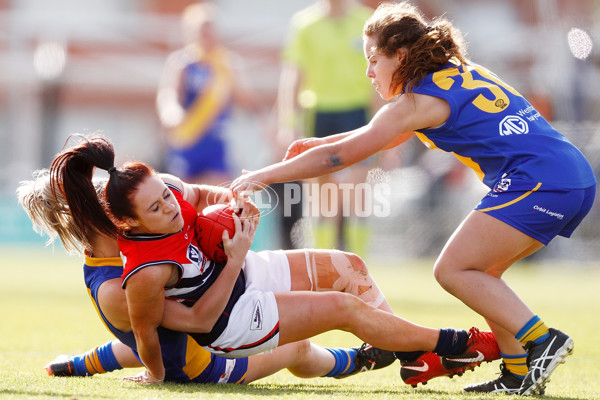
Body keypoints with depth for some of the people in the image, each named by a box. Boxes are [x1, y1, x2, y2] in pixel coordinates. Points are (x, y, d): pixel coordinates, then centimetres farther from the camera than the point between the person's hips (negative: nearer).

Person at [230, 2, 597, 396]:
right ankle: (519, 373, 8)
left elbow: (341, 156, -2)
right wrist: (321, 143, 34)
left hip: (537, 182, -9)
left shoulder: (417, 101, -4)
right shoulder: (459, 73, 22)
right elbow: (390, 136, 36)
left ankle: (543, 340, -11)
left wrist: (264, 176, 4)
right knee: (477, 272, 15)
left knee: (453, 270, -4)